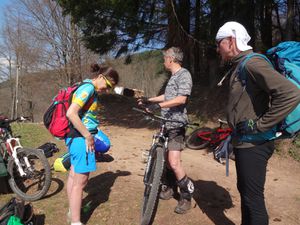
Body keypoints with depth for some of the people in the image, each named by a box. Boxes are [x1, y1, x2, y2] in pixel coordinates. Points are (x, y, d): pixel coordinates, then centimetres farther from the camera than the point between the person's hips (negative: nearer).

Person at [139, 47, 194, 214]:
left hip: (176, 125, -10)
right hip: (167, 123, 10)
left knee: (174, 162, -13)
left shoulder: (184, 74, -12)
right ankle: (170, 188, 32)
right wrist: (149, 100, 33)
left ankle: (187, 196, 5)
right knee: (168, 158, 16)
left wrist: (159, 105, -32)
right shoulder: (174, 76, 18)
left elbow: (181, 99, -24)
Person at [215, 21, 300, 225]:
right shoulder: (239, 67, 14)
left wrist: (259, 125, -22)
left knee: (253, 197, 3)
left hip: (253, 145, -10)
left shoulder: (252, 64, -17)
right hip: (243, 143, 10)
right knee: (245, 192, 21)